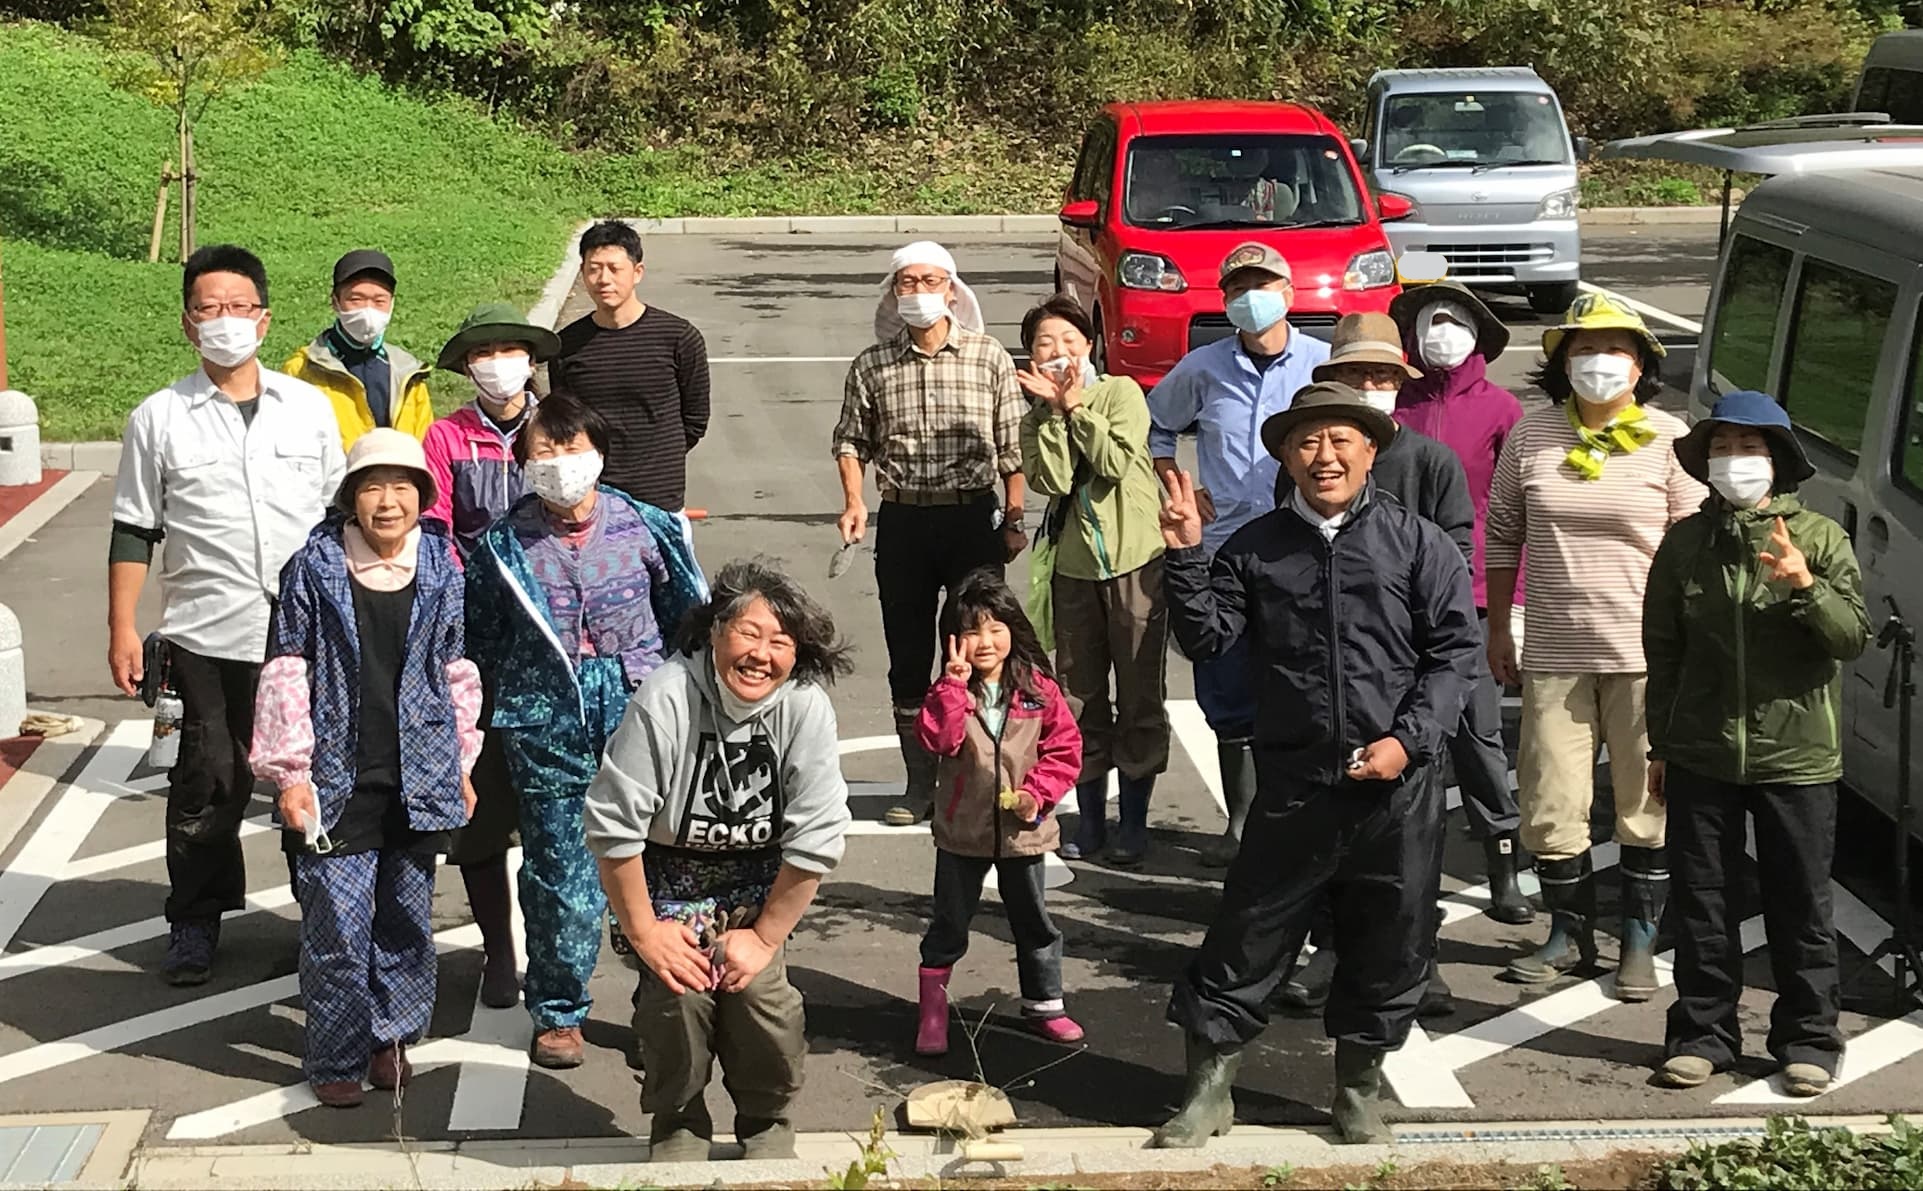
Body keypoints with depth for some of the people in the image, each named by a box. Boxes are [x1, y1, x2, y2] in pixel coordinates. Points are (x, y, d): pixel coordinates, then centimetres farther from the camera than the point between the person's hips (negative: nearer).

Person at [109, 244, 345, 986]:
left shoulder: (308, 406, 7)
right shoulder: (159, 419, 2)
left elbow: (338, 512, 13)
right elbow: (134, 532, 4)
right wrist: (122, 628, -1)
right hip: (207, 637, -1)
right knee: (210, 783, 3)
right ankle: (194, 924, 17)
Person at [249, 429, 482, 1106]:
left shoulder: (442, 572, 3)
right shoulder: (315, 568, -5)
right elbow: (286, 672, -3)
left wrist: (462, 765, 11)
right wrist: (290, 772, -7)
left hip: (419, 779, 3)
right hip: (337, 778, -3)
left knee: (408, 917, 12)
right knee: (337, 927, -1)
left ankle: (392, 1037, 29)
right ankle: (336, 1059, 12)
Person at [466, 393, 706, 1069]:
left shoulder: (644, 528, 2)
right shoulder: (504, 545, 1)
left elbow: (688, 617, 12)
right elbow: (481, 643, 11)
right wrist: (507, 708, 11)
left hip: (636, 710, 1)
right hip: (545, 722, 0)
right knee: (559, 873, 3)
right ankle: (558, 1013, 19)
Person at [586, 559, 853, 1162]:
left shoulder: (807, 708, -20)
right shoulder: (664, 700, -25)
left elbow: (815, 840, -13)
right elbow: (614, 828, -19)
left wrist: (765, 936, -10)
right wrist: (644, 932, -12)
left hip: (757, 882, 1)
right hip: (670, 875, -1)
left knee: (764, 997, -14)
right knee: (676, 997, -18)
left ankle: (767, 1125, 16)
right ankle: (679, 1128, 11)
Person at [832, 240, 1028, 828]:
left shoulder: (989, 358, 0)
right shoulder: (872, 366, 3)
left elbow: (1011, 447, 2)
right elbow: (851, 440, 11)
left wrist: (1013, 519, 0)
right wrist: (853, 503, -3)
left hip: (975, 516, -2)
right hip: (902, 520, 2)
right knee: (908, 655, 7)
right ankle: (920, 783, 17)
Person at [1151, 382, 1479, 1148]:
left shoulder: (1417, 543, 1)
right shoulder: (1254, 549, 6)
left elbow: (1455, 649, -1)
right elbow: (1206, 639, 0)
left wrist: (1409, 740, -11)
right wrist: (1186, 557, -12)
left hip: (1398, 790, 0)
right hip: (1292, 788, 0)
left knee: (1390, 944, 11)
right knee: (1246, 940, 3)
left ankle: (1360, 1085, 29)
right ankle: (1210, 1086, 15)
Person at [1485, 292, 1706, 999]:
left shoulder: (1668, 439, -2)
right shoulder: (1532, 435, 4)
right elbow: (1502, 533, 12)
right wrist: (1498, 628, 11)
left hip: (1644, 655, -2)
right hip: (1553, 654, 2)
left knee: (1647, 806, 5)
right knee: (1550, 807, 6)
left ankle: (1640, 944, 19)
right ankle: (1569, 935, 23)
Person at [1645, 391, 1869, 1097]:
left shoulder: (1819, 539, -2)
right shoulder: (1685, 543, 5)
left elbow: (1852, 638, -9)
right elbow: (1662, 649, 10)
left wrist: (1805, 587, -27)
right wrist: (1660, 745, 9)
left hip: (1797, 757, -2)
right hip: (1701, 758, 2)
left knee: (1801, 907, 6)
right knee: (1700, 904, 9)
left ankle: (1807, 1040, 17)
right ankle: (1703, 1034, 21)